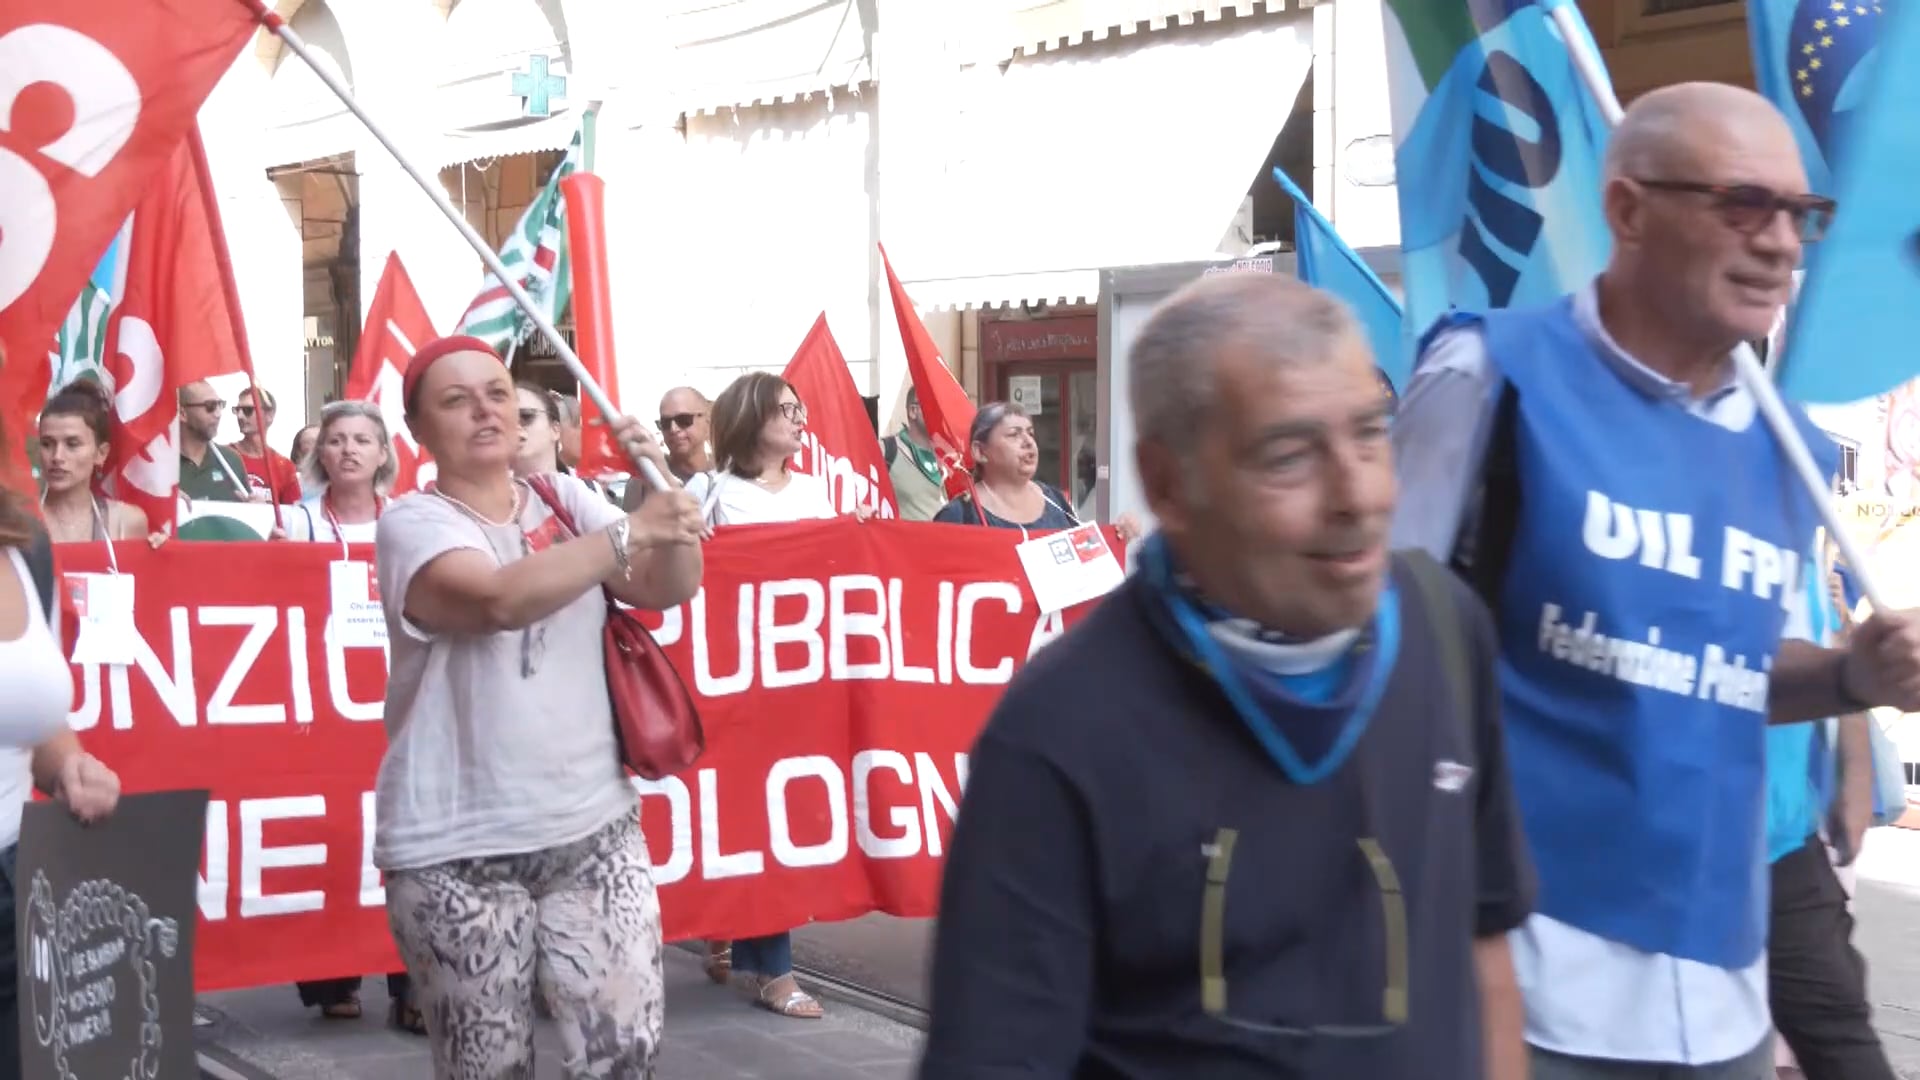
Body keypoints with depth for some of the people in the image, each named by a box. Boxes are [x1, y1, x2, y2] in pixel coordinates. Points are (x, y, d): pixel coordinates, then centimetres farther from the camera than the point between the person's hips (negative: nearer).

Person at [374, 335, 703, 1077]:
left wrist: (662, 486, -15)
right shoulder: (411, 523, -6)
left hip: (594, 827, 4)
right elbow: (500, 599, -26)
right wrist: (629, 532, -32)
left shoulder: (563, 499, 9)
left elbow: (667, 588, 1)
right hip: (460, 852, -4)